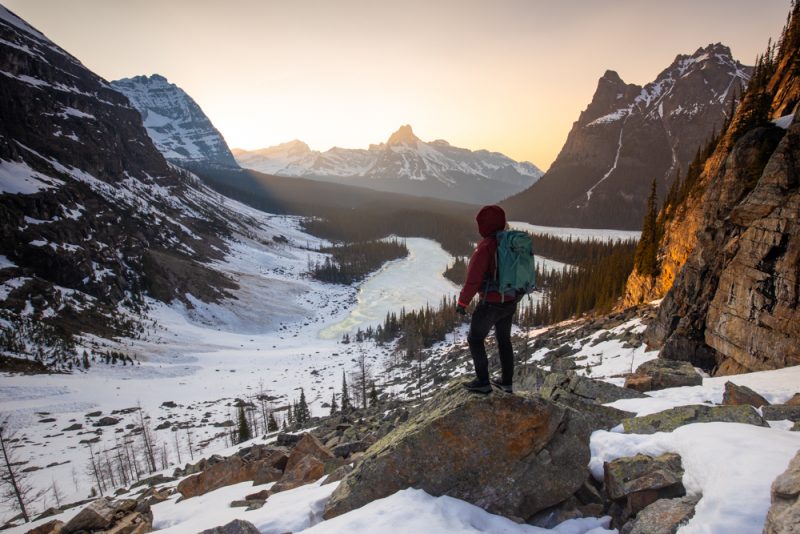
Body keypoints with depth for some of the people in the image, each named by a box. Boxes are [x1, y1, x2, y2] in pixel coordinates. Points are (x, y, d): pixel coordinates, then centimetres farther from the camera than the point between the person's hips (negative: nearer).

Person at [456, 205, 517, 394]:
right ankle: (507, 381, 32)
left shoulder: (486, 246, -21)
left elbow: (473, 278, -20)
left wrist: (462, 302, -10)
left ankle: (483, 382, 16)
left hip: (490, 304, -7)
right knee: (504, 340, 22)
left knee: (475, 339, 11)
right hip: (510, 302, 7)